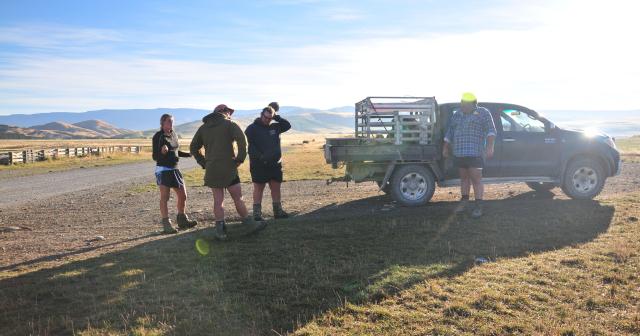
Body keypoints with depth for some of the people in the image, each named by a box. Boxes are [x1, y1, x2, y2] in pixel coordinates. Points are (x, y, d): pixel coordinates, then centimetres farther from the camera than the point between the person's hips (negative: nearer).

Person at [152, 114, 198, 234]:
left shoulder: (173, 135, 10)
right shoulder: (158, 136, -10)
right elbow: (155, 157, -12)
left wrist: (189, 154, 18)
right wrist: (162, 152, -31)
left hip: (174, 169, 7)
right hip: (163, 169, -7)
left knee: (183, 195, 10)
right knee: (165, 197, -5)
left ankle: (182, 221, 25)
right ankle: (166, 225, 0)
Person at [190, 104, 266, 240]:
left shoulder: (203, 128, 16)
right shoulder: (229, 124, 0)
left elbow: (193, 147, 16)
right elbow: (241, 139, -17)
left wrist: (203, 162, 13)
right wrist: (240, 158, -9)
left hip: (211, 170, 4)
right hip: (228, 168, -4)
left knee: (218, 200, 7)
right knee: (238, 198, 3)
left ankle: (220, 229, 4)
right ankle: (249, 223, 12)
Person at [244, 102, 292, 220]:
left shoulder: (274, 127, 13)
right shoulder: (252, 128, -4)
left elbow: (287, 125, 8)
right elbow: (249, 145, -12)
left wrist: (276, 117, 0)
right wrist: (259, 157, -22)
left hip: (275, 164, 5)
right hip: (259, 165, -5)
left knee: (276, 188, 9)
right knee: (258, 189, 0)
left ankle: (278, 211, 18)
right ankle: (257, 214, 5)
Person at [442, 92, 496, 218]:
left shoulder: (483, 113, 1)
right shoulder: (456, 115, 15)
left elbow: (490, 131, -6)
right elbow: (449, 133, 23)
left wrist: (490, 146, -17)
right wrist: (445, 148, 22)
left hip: (475, 153, -5)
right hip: (458, 153, 5)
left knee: (476, 179, -5)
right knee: (464, 177, 13)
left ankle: (478, 206, 0)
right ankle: (464, 201, 25)